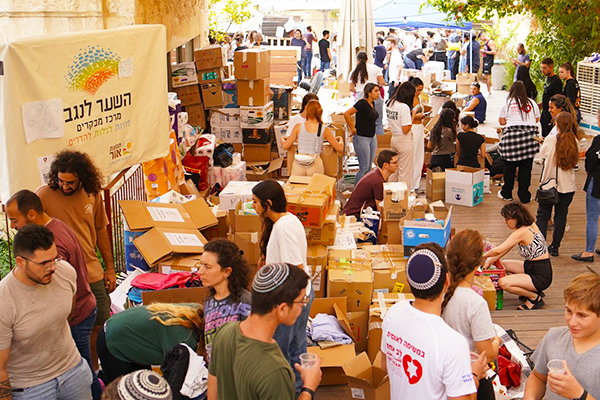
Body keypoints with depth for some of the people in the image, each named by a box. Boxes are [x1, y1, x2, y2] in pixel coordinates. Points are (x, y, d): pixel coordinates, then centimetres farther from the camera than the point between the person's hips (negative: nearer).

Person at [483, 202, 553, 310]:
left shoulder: (522, 232, -23)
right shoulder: (530, 225, 5)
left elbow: (498, 251, -23)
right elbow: (507, 248, 11)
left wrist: (483, 256, -3)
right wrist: (490, 261, 9)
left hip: (541, 276, -10)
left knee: (503, 283, -24)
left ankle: (535, 297, -3)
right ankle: (531, 290, 13)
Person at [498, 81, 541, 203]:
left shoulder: (507, 103, 2)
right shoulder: (532, 103, 9)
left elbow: (502, 121, 3)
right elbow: (537, 119, 17)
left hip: (511, 135, -2)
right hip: (529, 136, 2)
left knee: (509, 166, 9)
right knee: (526, 167, 5)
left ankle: (506, 194, 19)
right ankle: (524, 196, 9)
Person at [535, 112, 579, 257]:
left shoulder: (550, 139, -13)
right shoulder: (574, 142, -4)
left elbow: (542, 157, 0)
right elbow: (575, 162, 8)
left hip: (549, 184, -3)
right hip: (568, 186, 3)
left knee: (542, 216, 7)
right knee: (561, 217, 11)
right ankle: (555, 247, 18)